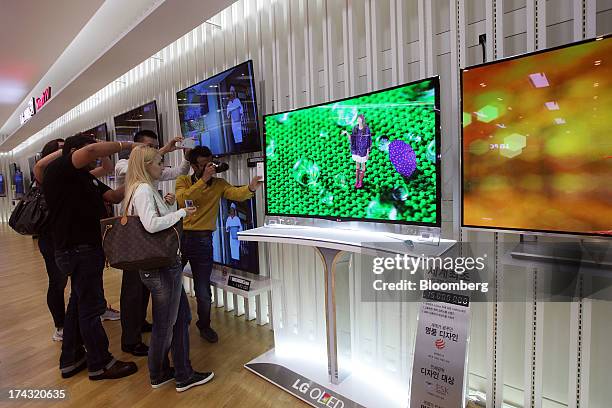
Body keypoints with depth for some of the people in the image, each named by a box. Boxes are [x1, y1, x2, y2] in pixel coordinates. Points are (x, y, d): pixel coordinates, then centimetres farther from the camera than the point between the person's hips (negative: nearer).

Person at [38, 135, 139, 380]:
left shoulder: (88, 178, 12)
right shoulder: (57, 169, -13)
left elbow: (114, 196, 7)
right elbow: (93, 149, -31)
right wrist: (126, 145, -18)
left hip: (84, 249, 10)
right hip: (78, 251, -9)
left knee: (78, 304, 19)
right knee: (90, 307, 1)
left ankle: (71, 360, 35)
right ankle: (100, 364, 17)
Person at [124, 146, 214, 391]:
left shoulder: (145, 188, 15)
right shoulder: (143, 189, -16)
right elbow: (151, 224, -30)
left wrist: (169, 205, 7)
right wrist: (181, 212, -19)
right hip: (161, 267, -11)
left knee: (182, 316, 17)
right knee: (164, 325, 8)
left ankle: (183, 375, 30)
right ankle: (158, 375, 30)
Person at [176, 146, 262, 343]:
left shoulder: (218, 184, 0)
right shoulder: (183, 181, 1)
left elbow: (237, 193, -18)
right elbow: (182, 199, -19)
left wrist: (251, 188, -40)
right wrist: (204, 179, -23)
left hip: (203, 240, -1)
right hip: (180, 236, 1)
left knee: (203, 290, 4)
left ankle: (204, 325, 31)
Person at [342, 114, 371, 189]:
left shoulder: (367, 129, -15)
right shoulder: (355, 128, -1)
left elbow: (368, 141, -12)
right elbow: (351, 139, 0)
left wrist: (368, 152, -13)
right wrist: (346, 133, -17)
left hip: (363, 150, -5)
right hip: (356, 149, 5)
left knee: (362, 165, 9)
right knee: (357, 164, 15)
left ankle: (361, 181, 22)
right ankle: (356, 181, 27)